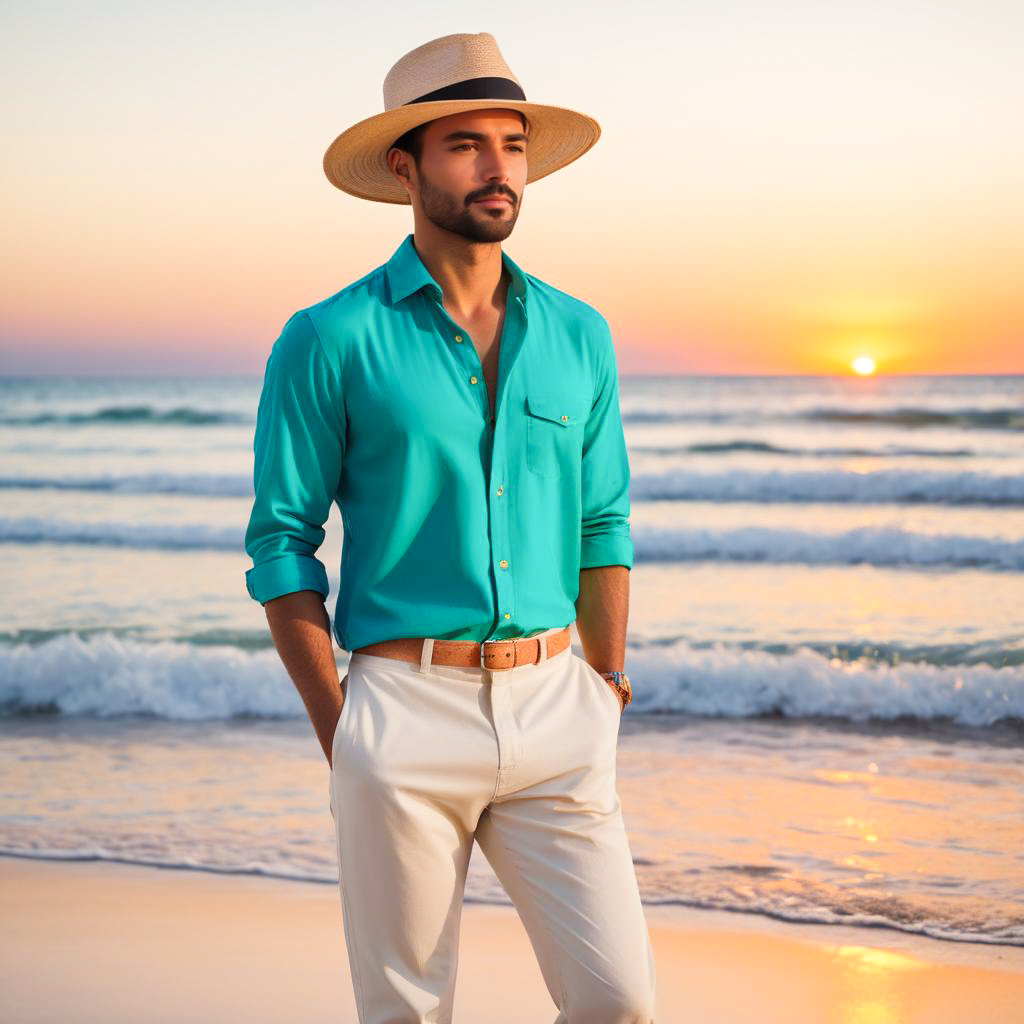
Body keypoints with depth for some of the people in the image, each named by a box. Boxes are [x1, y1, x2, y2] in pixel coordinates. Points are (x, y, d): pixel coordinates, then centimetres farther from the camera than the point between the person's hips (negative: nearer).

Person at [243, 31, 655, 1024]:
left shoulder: (578, 337, 9)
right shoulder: (330, 341, -4)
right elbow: (281, 544, -1)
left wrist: (607, 701, 11)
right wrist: (341, 737, -4)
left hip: (554, 714, 3)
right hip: (407, 713, -3)